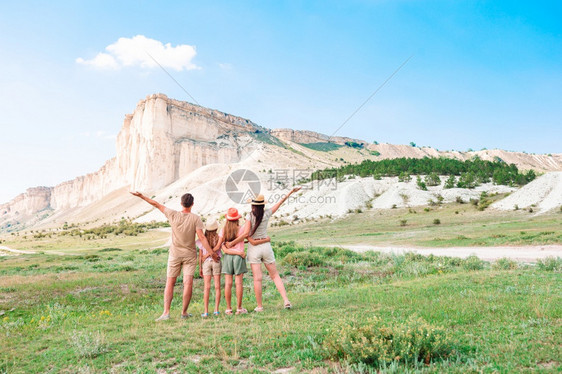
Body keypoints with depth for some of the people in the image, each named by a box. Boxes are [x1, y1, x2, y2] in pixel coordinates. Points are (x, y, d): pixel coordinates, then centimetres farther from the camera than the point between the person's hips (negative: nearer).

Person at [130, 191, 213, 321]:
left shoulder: (173, 215, -6)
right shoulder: (196, 218, -10)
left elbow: (157, 204, 2)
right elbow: (201, 237, -16)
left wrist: (141, 196, 12)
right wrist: (211, 253, -14)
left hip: (175, 254, 1)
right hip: (190, 255, -1)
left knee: (170, 283, 6)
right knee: (188, 283, 1)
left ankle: (166, 312, -2)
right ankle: (184, 312, 5)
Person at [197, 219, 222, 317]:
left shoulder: (202, 240, 0)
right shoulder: (218, 238, -3)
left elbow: (200, 255, 2)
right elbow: (217, 247, -18)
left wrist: (200, 268, 8)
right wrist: (210, 253, -4)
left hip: (206, 262, 1)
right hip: (216, 262, -1)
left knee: (207, 287, 2)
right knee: (217, 286, 5)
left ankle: (206, 311, -1)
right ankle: (216, 310, 6)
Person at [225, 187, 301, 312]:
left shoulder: (250, 216, -10)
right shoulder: (267, 214, -1)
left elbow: (246, 233, -17)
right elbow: (280, 202, 10)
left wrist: (232, 243, -10)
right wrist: (291, 192, 20)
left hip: (253, 248, -3)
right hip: (266, 246, 3)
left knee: (257, 279, 0)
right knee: (275, 275, 11)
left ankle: (259, 306, 4)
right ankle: (286, 300, 3)